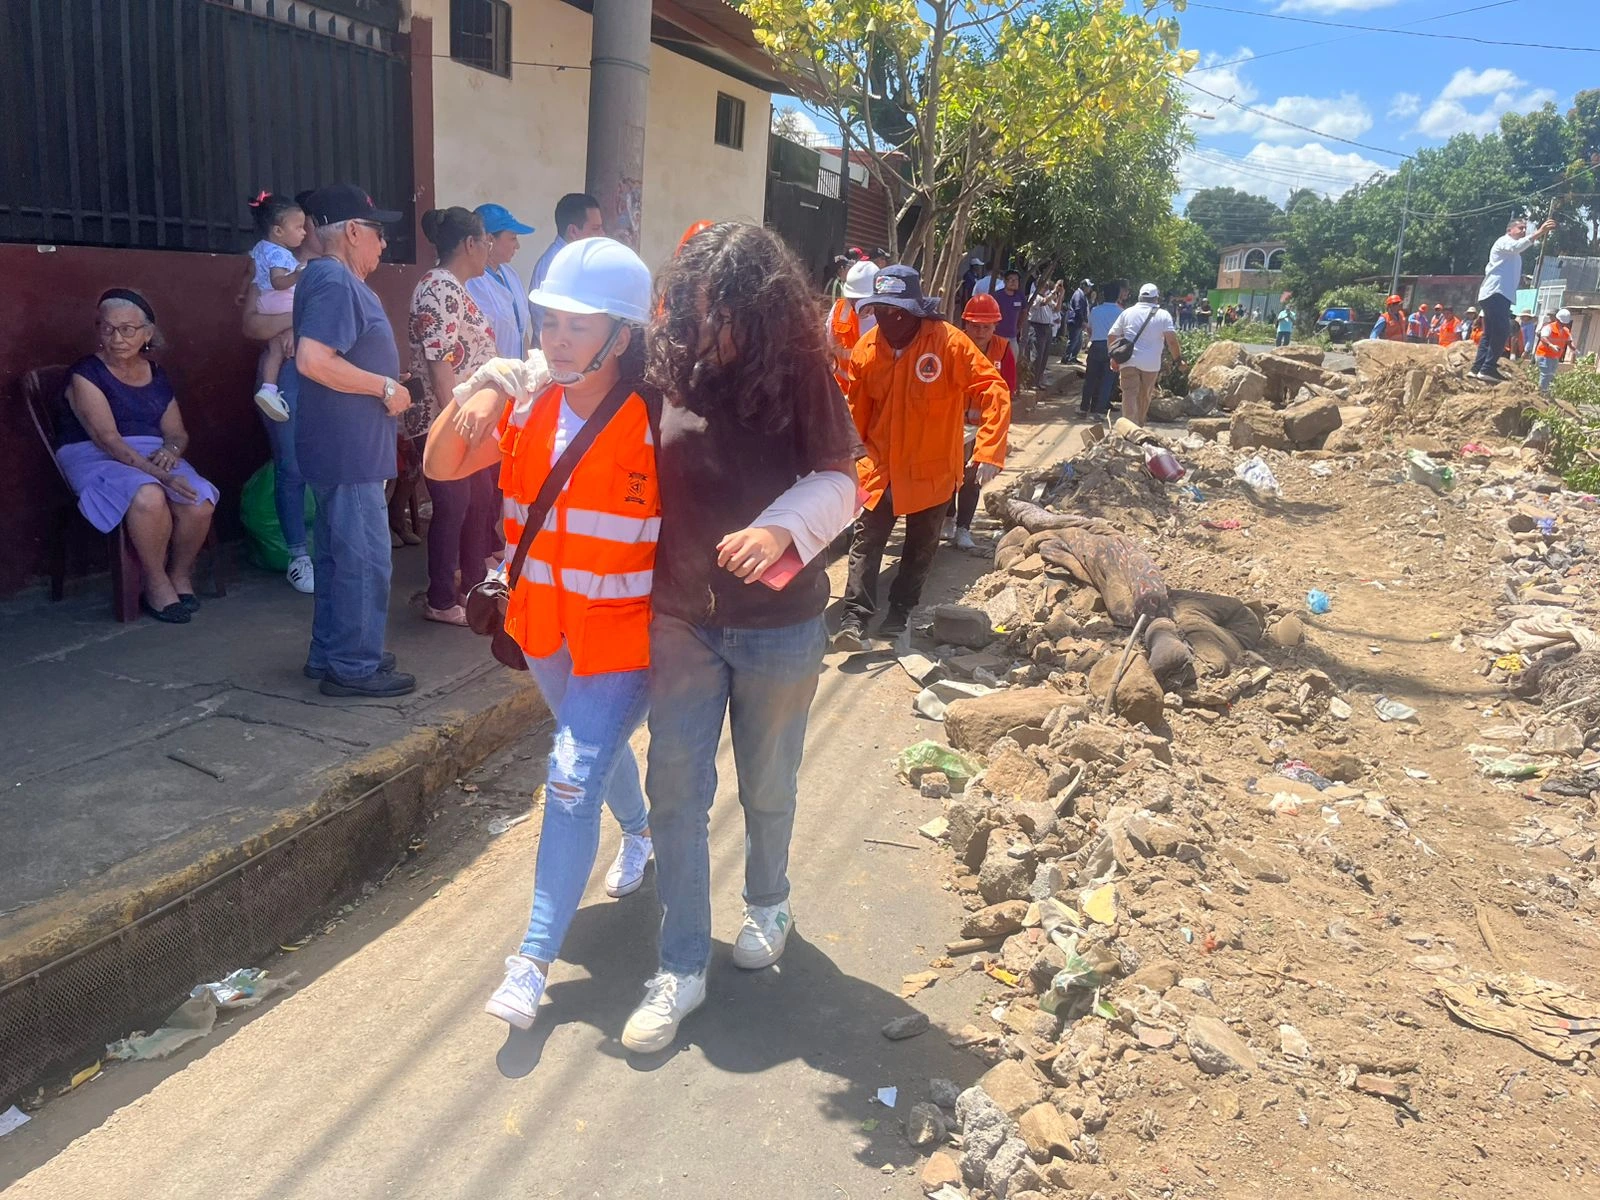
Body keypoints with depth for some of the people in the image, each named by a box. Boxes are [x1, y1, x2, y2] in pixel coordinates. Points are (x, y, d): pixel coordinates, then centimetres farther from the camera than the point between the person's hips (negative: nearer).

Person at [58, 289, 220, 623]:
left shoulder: (156, 376, 14)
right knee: (148, 496, -38)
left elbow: (177, 433, 13)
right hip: (96, 458, -4)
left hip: (153, 456, 5)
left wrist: (170, 450, -13)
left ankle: (180, 575, -2)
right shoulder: (86, 373, -4)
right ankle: (156, 585, -16)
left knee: (200, 503, -28)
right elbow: (106, 438, -16)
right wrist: (157, 473, -28)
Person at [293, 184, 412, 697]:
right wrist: (385, 387, -19)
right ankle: (354, 666, 4)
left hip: (344, 447, 11)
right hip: (348, 448, -11)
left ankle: (330, 654, 26)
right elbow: (313, 360, -27)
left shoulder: (333, 279, 16)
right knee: (365, 559, -4)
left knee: (339, 554, 16)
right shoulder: (335, 281, -16)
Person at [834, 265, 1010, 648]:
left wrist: (988, 452, -29)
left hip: (932, 469, -1)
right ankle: (856, 616, -1)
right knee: (867, 539, -5)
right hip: (880, 466, 2)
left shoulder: (949, 343, -19)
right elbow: (856, 408, 4)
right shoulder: (866, 349, -7)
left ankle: (901, 611, 30)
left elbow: (994, 393, -20)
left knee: (921, 546, 13)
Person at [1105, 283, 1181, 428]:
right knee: (1145, 397, 16)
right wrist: (1178, 359, 3)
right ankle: (1139, 425, 28)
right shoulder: (1163, 315, 2)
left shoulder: (1127, 312, 9)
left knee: (1130, 395, -7)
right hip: (1151, 363, 0)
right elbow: (1172, 340, -7)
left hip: (1129, 361, 0)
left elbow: (1111, 336, 8)